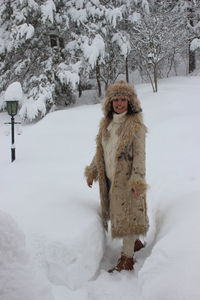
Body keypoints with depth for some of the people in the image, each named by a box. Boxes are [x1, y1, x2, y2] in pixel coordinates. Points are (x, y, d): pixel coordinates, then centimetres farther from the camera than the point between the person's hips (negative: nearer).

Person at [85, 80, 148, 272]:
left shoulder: (136, 125, -13)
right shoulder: (106, 123, 8)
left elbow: (139, 154, -15)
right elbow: (100, 150, 17)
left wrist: (138, 181, -20)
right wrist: (92, 171, 16)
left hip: (127, 179, -7)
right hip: (109, 177, 7)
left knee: (127, 215, 0)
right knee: (118, 212, 18)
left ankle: (127, 259, 10)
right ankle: (136, 242, 39)